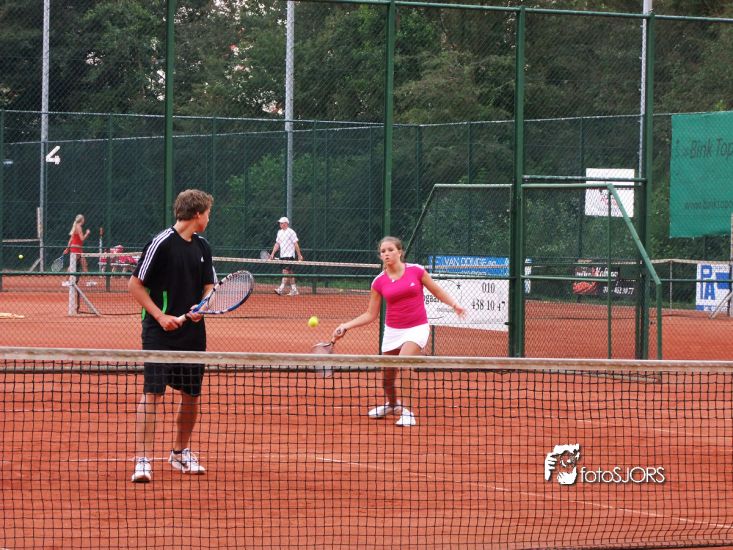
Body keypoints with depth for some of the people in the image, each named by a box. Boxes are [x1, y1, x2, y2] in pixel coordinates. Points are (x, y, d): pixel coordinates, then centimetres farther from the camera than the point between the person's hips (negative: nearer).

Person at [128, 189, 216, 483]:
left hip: (192, 332, 7)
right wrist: (160, 316, -15)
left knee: (191, 394, 11)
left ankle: (181, 452, 29)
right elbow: (135, 284, -8)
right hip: (160, 332, -7)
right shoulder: (162, 242, -10)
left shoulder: (202, 247, 10)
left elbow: (208, 287, 17)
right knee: (152, 392, -12)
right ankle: (143, 461, -14)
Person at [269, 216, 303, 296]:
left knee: (286, 271, -15)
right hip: (282, 256, 7)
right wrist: (273, 254, 7)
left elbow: (296, 244, -7)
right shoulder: (280, 232, 13)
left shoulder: (291, 232, -8)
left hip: (289, 255, -7)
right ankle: (294, 290, 13)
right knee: (290, 273, 9)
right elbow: (277, 244, 16)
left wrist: (299, 255, -8)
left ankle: (281, 289, -23)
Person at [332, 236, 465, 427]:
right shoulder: (379, 282, 0)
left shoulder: (416, 271, -6)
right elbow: (370, 314, 5)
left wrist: (454, 304, -12)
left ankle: (407, 412, -14)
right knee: (387, 377, 9)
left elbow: (438, 292, 5)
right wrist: (346, 326, -4)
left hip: (417, 328, -3)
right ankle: (393, 404, 43)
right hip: (392, 331, 3)